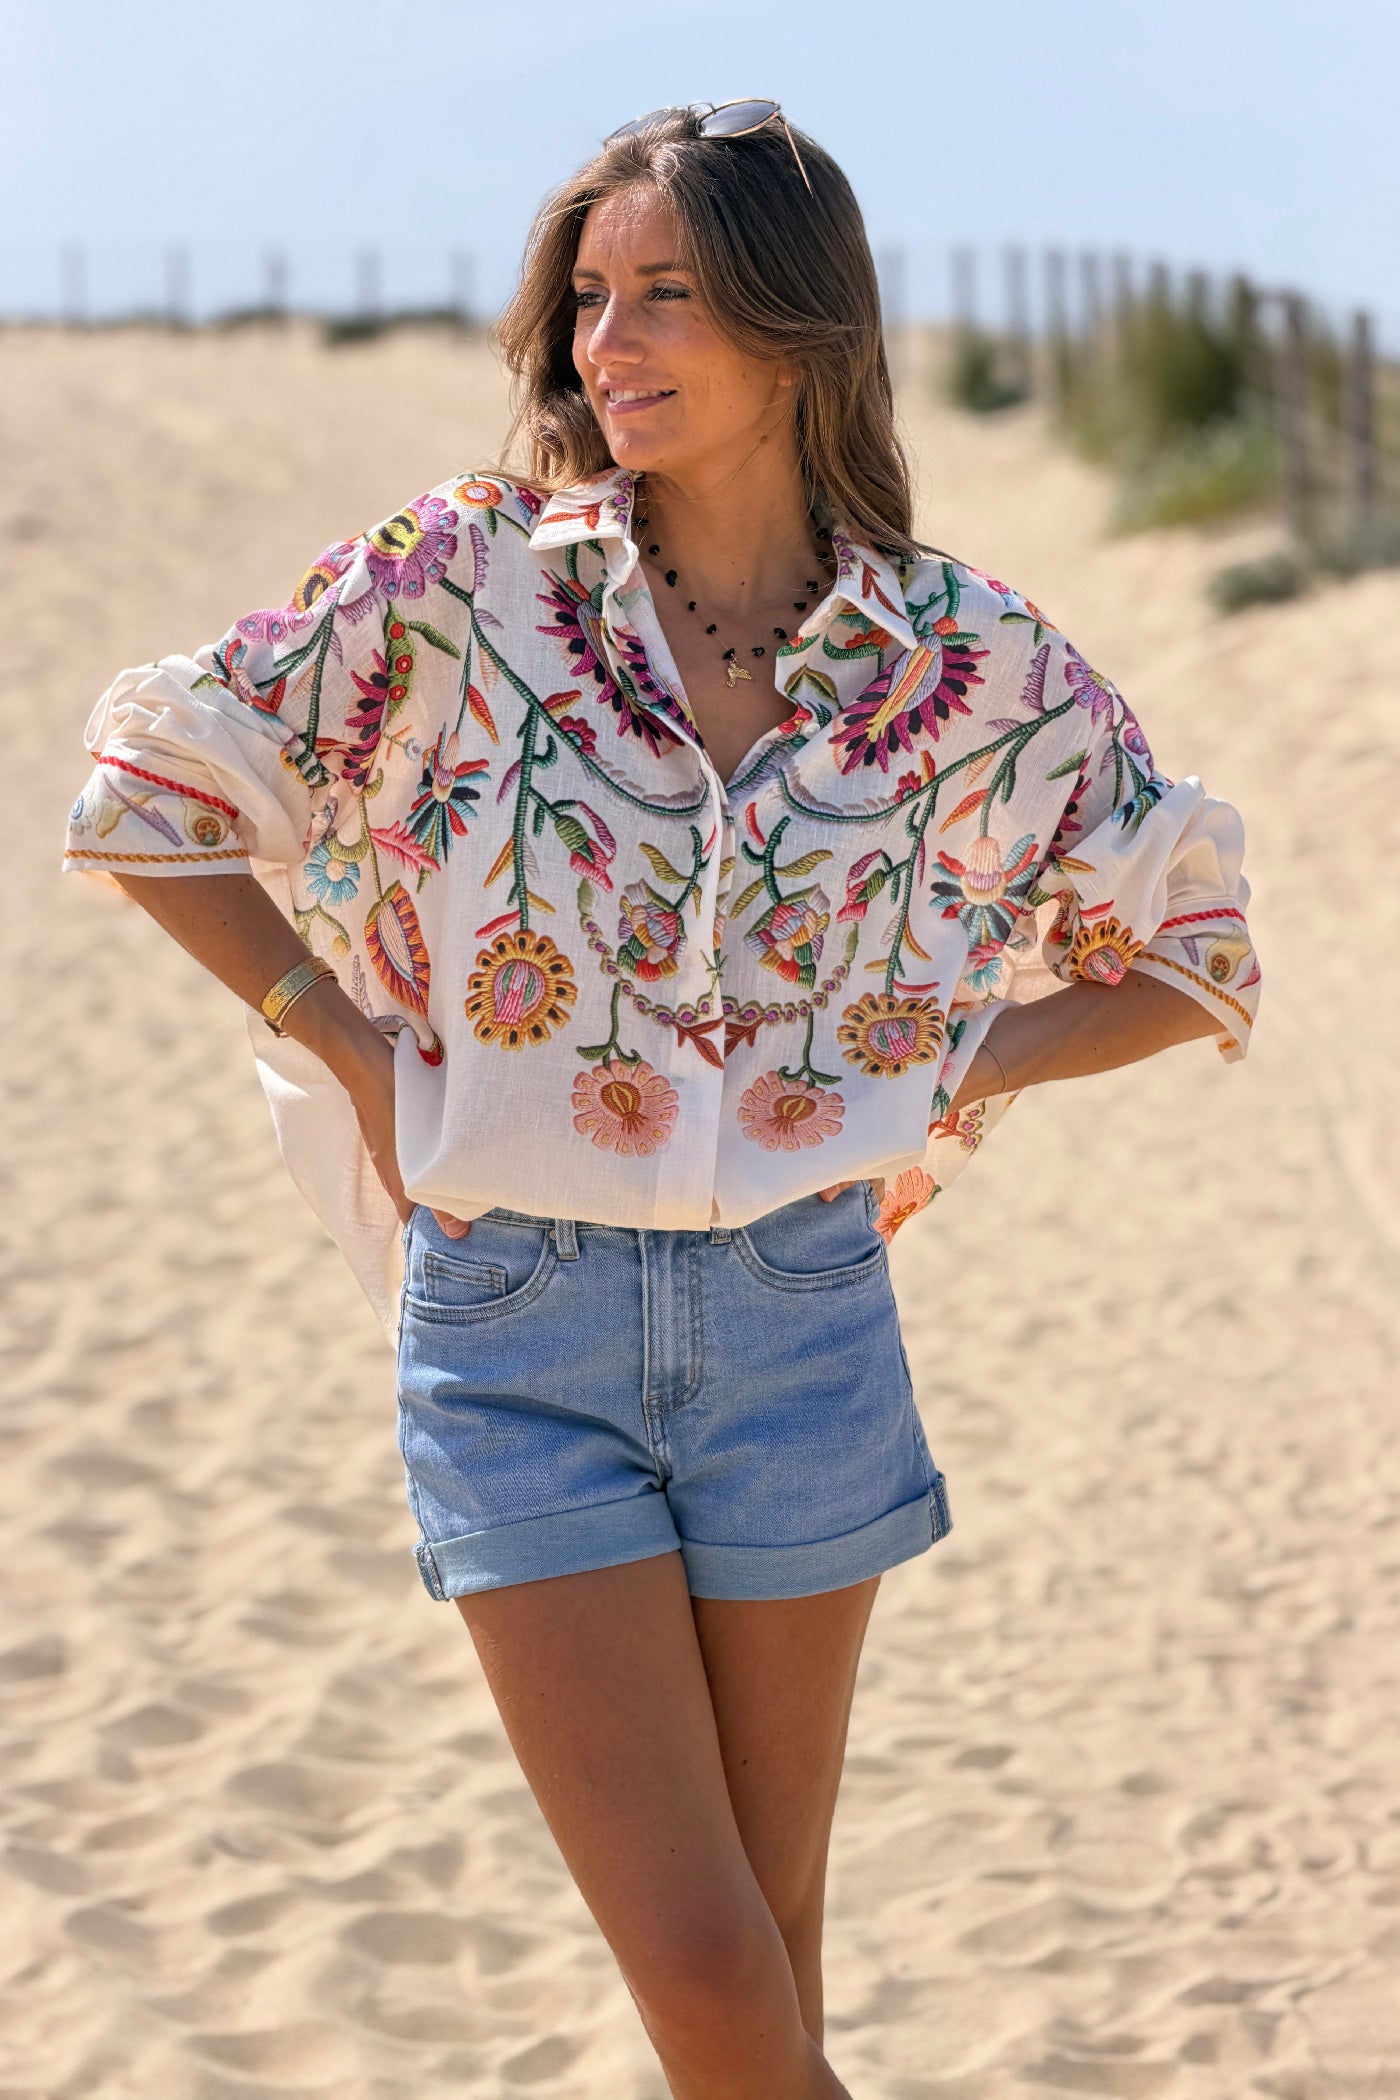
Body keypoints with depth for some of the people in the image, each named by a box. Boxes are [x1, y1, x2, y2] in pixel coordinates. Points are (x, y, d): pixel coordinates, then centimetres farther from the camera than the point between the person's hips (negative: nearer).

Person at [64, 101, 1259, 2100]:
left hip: (799, 1317, 2)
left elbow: (1191, 949, 10)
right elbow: (147, 784, 2)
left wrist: (939, 1079, -2)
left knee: (775, 1932, 12)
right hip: (516, 1329, -1)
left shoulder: (960, 655, -3)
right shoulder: (468, 574, -6)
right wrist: (358, 1053, -2)